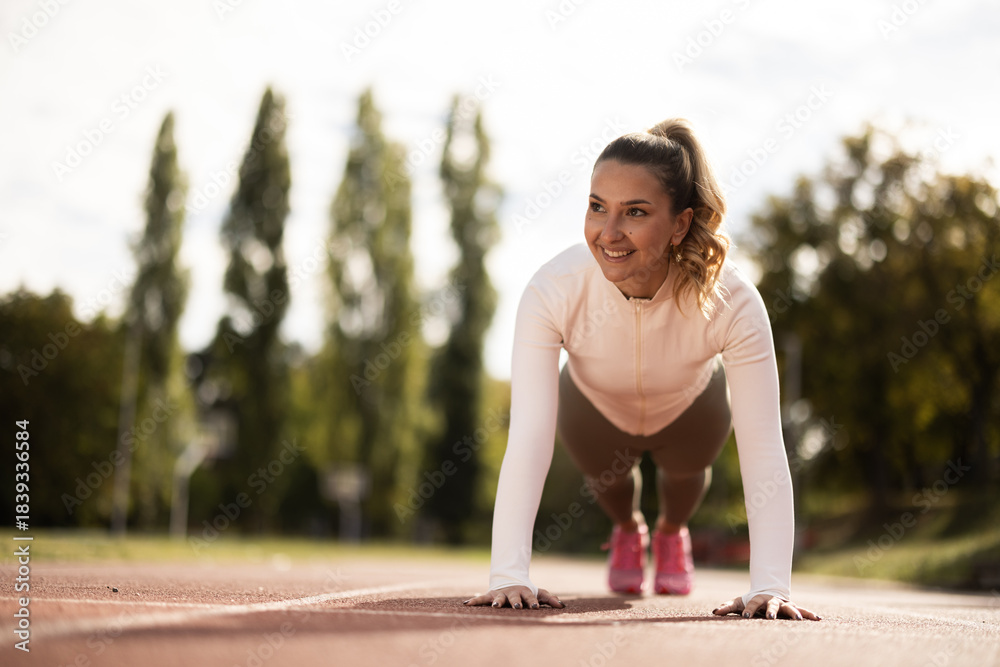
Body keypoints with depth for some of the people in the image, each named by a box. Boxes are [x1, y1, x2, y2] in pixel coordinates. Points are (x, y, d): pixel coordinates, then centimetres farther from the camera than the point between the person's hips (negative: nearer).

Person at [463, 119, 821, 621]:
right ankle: (627, 530, 35)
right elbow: (528, 438, -44)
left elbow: (764, 451, -42)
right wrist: (508, 575, -52)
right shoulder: (551, 291, -41)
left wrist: (769, 586, -51)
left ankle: (671, 532, 36)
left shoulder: (731, 301, -41)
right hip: (594, 406, 0)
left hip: (690, 405, 0)